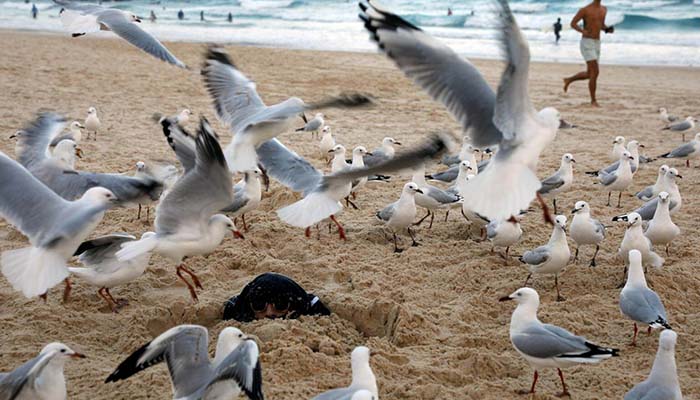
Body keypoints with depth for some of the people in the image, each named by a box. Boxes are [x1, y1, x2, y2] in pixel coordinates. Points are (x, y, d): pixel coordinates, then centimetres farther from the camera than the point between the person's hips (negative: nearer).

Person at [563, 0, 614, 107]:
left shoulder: (604, 9, 12)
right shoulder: (585, 10, -9)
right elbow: (573, 23, -6)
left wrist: (608, 29, 0)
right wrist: (583, 31, -25)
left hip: (596, 44, 8)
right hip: (587, 43, -8)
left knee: (589, 74, 13)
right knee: (595, 72, -15)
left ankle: (569, 80, 38)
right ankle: (593, 100, -5)